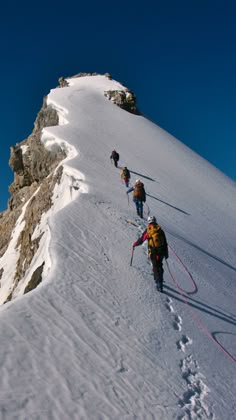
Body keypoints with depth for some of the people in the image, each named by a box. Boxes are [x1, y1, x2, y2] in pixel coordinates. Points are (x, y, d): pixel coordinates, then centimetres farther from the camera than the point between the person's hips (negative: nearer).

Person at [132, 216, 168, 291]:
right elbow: (165, 242, 9)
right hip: (161, 252, 3)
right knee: (160, 266, 20)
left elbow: (141, 240, 2)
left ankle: (158, 281, -7)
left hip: (153, 252, -3)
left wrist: (135, 244, 22)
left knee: (155, 267, 3)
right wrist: (166, 253, 17)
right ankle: (160, 280, 27)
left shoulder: (148, 230, -3)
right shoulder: (160, 230, 7)